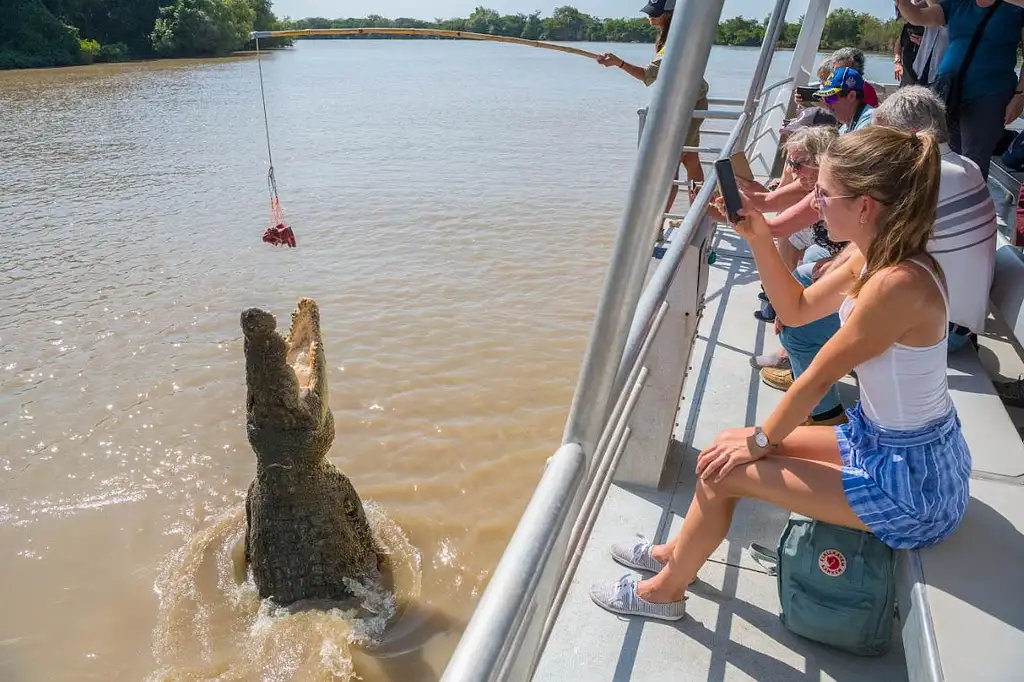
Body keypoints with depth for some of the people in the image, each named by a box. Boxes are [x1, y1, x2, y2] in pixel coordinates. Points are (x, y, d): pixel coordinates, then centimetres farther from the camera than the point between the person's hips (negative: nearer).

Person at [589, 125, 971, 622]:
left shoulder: (898, 283, -30)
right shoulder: (873, 257, -2)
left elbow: (819, 377, -22)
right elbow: (797, 308, 9)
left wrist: (761, 439, -9)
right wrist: (759, 238, -3)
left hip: (912, 485, -9)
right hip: (880, 441, 9)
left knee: (725, 468, -8)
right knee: (732, 444, 10)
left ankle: (665, 589, 15)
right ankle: (677, 552, 32)